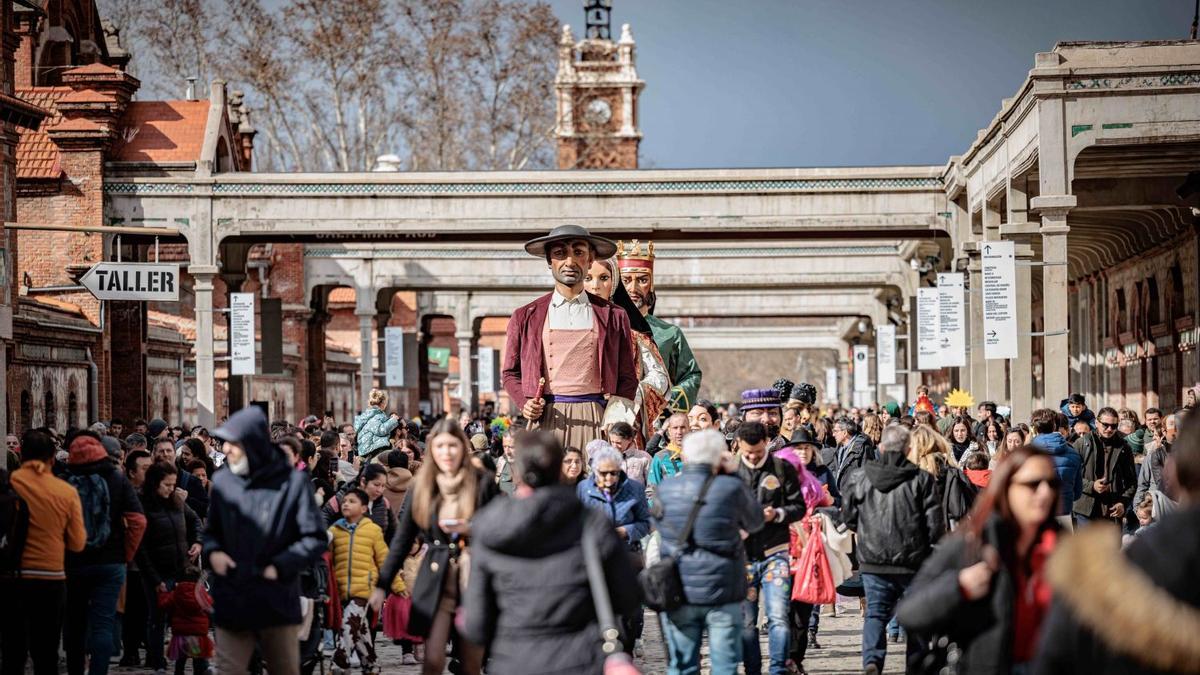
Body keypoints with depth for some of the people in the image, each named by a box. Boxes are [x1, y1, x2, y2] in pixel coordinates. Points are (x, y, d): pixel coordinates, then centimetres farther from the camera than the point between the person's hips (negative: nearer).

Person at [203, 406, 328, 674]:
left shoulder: (293, 482, -6)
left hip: (277, 604, -2)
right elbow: (211, 531, 16)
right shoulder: (222, 481, 3)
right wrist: (212, 552, -5)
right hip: (231, 603, 2)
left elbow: (315, 539, -4)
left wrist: (279, 566, -13)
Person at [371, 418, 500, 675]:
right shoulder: (421, 487, 3)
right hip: (436, 580, 1)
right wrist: (382, 585, 2)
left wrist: (472, 529, -17)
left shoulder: (483, 483, -4)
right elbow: (401, 540, 7)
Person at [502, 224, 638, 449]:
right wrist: (525, 403, -2)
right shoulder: (525, 317, 12)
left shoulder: (613, 317, 13)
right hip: (546, 421, 0)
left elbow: (627, 379, 13)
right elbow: (510, 373, 17)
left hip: (596, 420, 0)